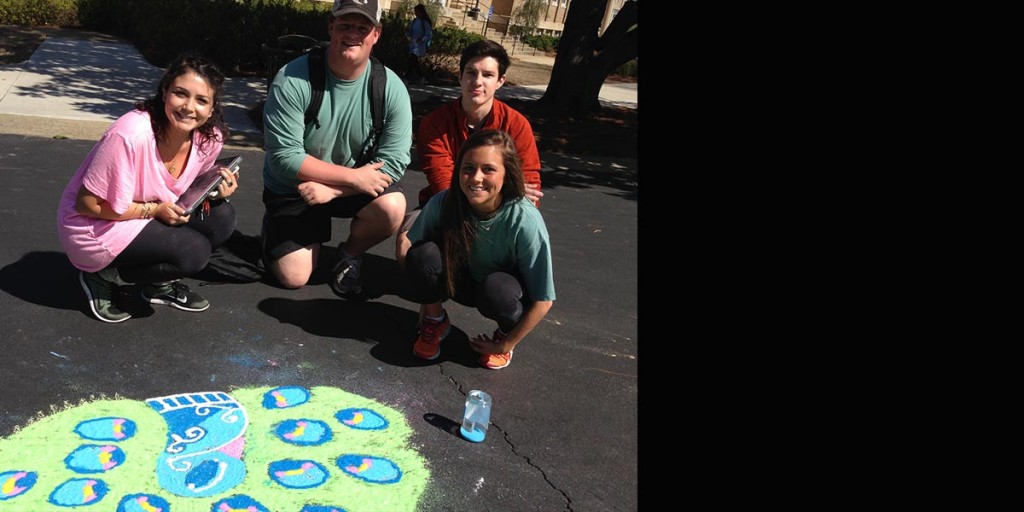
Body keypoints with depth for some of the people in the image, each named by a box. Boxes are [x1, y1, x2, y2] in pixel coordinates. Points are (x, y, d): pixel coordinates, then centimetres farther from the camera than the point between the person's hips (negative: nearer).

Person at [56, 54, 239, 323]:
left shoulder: (210, 138, -12)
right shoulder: (130, 135, -31)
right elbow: (87, 204, -21)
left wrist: (215, 185, -14)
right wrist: (153, 210, -24)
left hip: (151, 216, 7)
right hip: (94, 227, -7)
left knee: (221, 218, -13)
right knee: (194, 252, -24)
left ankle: (158, 284, 5)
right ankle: (105, 278, -1)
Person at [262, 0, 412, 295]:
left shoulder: (391, 88, -16)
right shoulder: (292, 79, -21)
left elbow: (394, 163, -19)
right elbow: (284, 157, -23)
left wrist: (329, 190, -27)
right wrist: (355, 176, -28)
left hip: (357, 184, 1)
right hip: (291, 189, -1)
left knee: (392, 208, -29)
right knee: (293, 278, -9)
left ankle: (350, 255, 5)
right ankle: (276, 228, 27)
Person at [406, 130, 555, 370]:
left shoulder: (525, 222, -32)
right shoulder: (442, 203, -24)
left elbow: (542, 301, -23)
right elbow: (408, 249, -6)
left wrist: (505, 345, -16)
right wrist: (426, 300, -5)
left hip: (508, 288, -2)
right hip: (462, 282, 2)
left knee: (496, 290, -37)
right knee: (422, 254, -27)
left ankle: (504, 335, -1)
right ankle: (435, 321, 3)